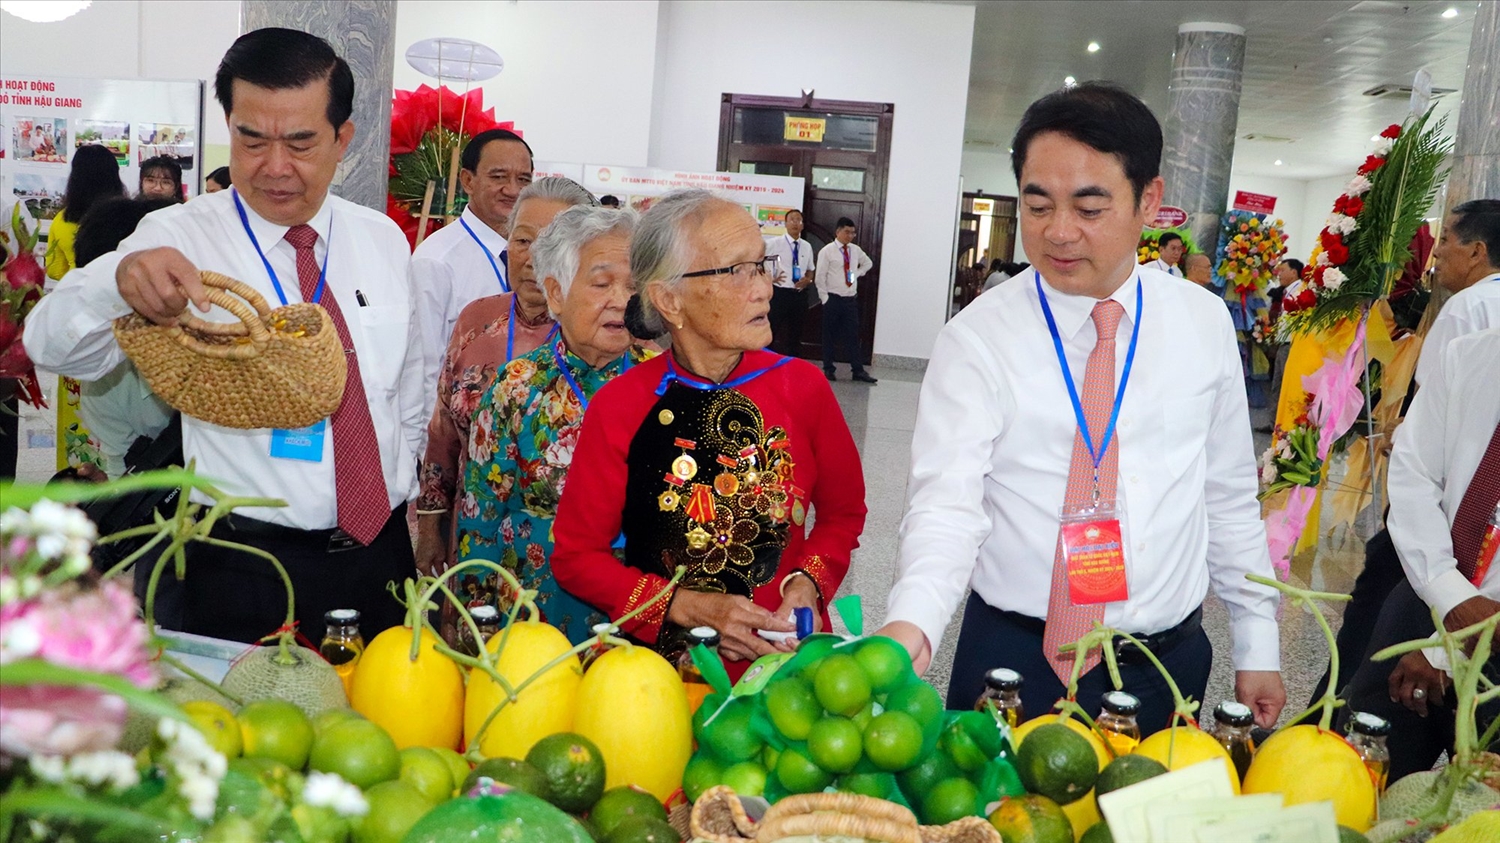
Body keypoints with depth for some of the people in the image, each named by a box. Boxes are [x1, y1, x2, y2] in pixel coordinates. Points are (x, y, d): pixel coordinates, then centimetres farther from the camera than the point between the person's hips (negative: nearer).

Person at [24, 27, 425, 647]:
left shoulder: (384, 239, 4)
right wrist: (120, 280, -42)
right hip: (246, 568, -3)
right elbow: (54, 344, -22)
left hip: (384, 550, 4)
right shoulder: (178, 239, -8)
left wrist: (413, 502, 13)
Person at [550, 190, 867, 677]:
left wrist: (808, 583, -6)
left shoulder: (803, 387, -1)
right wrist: (688, 608, -11)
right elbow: (577, 555, 0)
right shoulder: (619, 408, -7)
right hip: (664, 663, -1)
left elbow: (843, 512, 13)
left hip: (787, 656, 2)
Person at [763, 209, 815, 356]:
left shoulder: (807, 247, 9)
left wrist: (808, 280, -1)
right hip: (779, 294, -5)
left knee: (796, 334, 13)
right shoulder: (774, 243, -6)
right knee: (770, 332, -2)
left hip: (798, 295, 5)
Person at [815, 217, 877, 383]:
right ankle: (828, 369, 14)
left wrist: (858, 273, 10)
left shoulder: (856, 250, 7)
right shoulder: (827, 251, -6)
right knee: (830, 335, 5)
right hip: (833, 299, -4)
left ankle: (858, 371, 4)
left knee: (853, 335, 3)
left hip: (851, 299, 4)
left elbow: (868, 263, 27)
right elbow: (820, 277, -7)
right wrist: (825, 298, -10)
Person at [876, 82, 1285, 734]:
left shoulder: (1206, 324, 2)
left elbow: (1230, 496, 9)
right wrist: (912, 622, -36)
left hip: (1169, 663, 3)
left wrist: (1257, 648, 9)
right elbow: (946, 501, -18)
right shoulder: (978, 339, -9)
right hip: (1014, 660, -2)